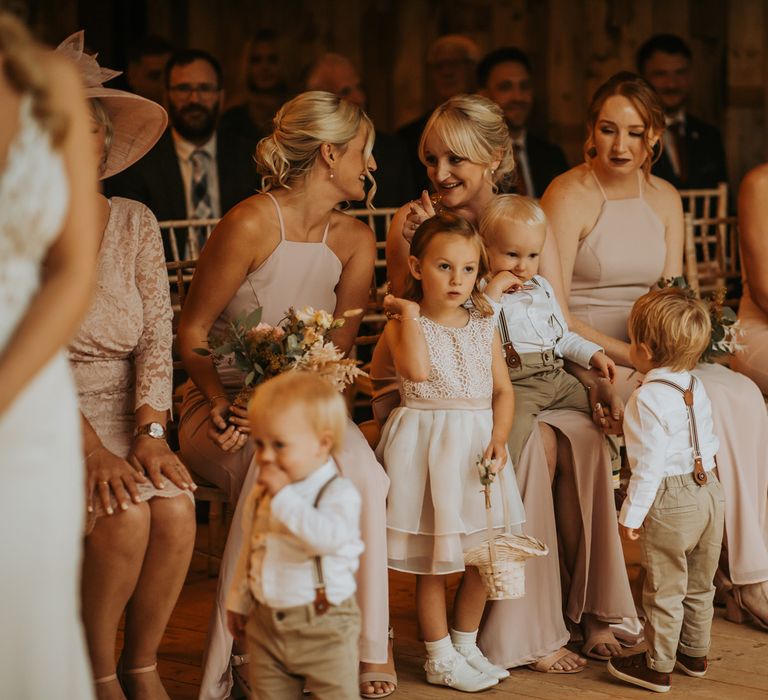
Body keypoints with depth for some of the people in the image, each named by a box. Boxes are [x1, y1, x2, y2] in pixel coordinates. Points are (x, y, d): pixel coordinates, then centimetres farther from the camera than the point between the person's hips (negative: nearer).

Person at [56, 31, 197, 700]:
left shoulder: (135, 222, 9)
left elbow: (157, 332, 2)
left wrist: (150, 432, -13)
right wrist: (93, 448, -23)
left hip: (127, 410, 4)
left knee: (176, 507, -23)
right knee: (124, 513, -27)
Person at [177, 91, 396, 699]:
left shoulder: (355, 241, 7)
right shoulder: (251, 225, -12)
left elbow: (336, 354, 2)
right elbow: (192, 332, -7)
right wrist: (221, 405, -22)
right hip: (224, 408, -4)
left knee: (357, 467, -29)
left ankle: (371, 649, -22)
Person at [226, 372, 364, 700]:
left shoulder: (339, 493, -16)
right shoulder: (259, 496, 6)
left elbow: (329, 536, -36)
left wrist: (284, 496, -30)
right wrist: (238, 600, 23)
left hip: (322, 627, -6)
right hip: (266, 621, 6)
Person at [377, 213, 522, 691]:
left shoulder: (484, 326, 8)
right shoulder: (403, 324, -7)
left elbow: (503, 389, 8)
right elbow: (417, 370, -27)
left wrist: (499, 438, -7)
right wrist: (410, 312, -19)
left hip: (477, 442, 5)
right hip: (427, 447, -5)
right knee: (432, 560, 3)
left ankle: (466, 644, 28)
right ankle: (440, 657, 15)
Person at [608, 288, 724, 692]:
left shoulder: (647, 400, -20)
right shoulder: (697, 389, 5)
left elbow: (649, 465, -21)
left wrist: (632, 513, -15)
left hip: (669, 504, -8)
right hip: (709, 494, 8)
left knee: (664, 590, 3)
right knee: (699, 586, 20)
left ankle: (658, 667, 11)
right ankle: (695, 654, 33)